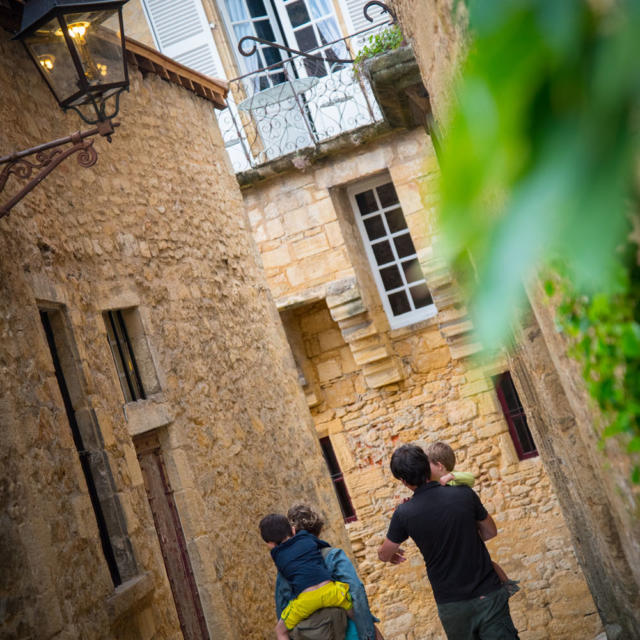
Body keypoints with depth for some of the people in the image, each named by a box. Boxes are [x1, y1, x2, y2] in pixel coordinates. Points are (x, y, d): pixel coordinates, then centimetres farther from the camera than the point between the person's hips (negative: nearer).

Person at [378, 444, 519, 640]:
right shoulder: (464, 494, -8)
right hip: (488, 594, 0)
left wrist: (392, 556, 31)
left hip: (452, 605, 0)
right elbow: (490, 532, 9)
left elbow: (384, 554, 7)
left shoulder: (404, 514, -11)